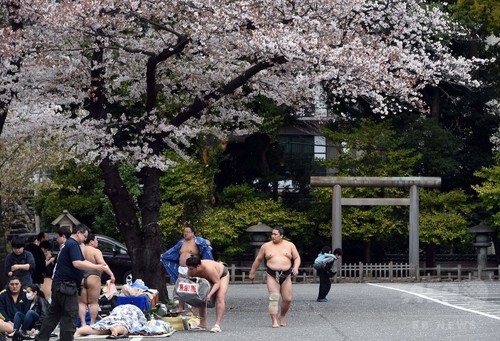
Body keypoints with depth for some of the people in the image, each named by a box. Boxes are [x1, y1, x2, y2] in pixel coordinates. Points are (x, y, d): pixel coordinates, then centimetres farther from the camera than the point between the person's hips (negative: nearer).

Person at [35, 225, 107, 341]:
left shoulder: (67, 244, 20)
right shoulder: (73, 244, -12)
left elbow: (83, 261, 20)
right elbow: (77, 264, -24)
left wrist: (98, 266, 7)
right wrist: (96, 267, -18)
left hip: (59, 285, 10)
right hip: (66, 286, -10)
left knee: (53, 313, 14)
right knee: (70, 315, -6)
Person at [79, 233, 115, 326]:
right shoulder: (96, 251, -7)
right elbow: (102, 264, -19)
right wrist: (111, 274, -22)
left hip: (80, 279, 4)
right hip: (93, 278, -4)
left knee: (82, 303, 7)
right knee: (94, 302, 4)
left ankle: (83, 323, 0)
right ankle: (92, 323, 3)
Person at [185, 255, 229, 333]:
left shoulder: (208, 268, -44)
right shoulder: (190, 271, -26)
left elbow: (217, 282, -38)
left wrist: (210, 294, -50)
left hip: (222, 274, -7)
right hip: (208, 278, 7)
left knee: (220, 298, -21)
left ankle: (217, 325, -27)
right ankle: (202, 323, 8)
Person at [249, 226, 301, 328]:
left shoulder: (290, 245, 9)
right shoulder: (266, 246, 8)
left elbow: (297, 258, 11)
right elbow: (258, 260, 15)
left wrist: (296, 267, -9)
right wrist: (252, 273, 19)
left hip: (286, 275, 1)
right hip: (272, 275, -1)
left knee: (287, 299, 1)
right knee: (274, 298, -13)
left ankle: (282, 316, 27)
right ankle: (274, 321, -13)